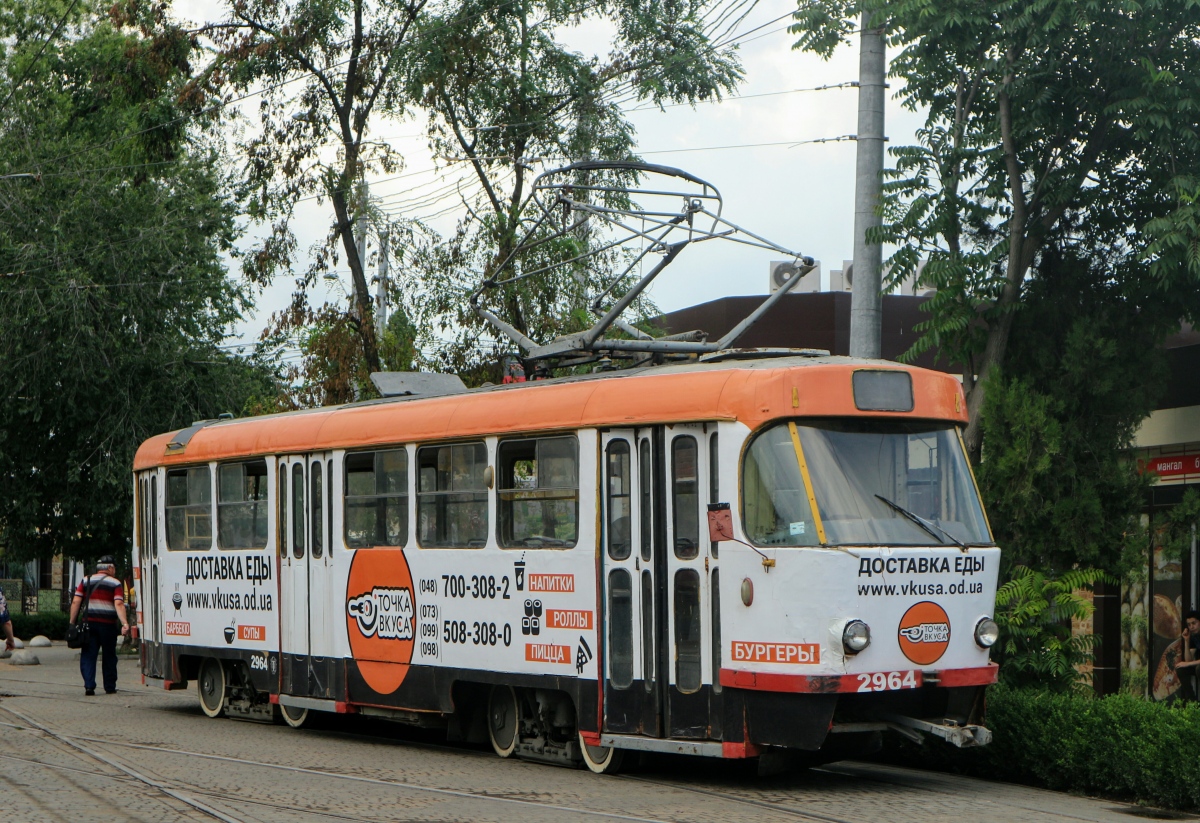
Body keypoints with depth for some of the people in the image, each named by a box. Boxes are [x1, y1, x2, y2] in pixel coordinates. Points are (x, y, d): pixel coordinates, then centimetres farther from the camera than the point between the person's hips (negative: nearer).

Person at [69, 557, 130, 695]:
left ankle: (89, 685, -12)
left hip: (89, 622, 2)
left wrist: (72, 622, 7)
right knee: (109, 656, 10)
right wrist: (125, 623, -21)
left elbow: (75, 602, 3)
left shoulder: (85, 581, 9)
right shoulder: (115, 583, 0)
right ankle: (110, 687, 15)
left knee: (88, 655, 2)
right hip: (107, 623, -2)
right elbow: (119, 604, -13)